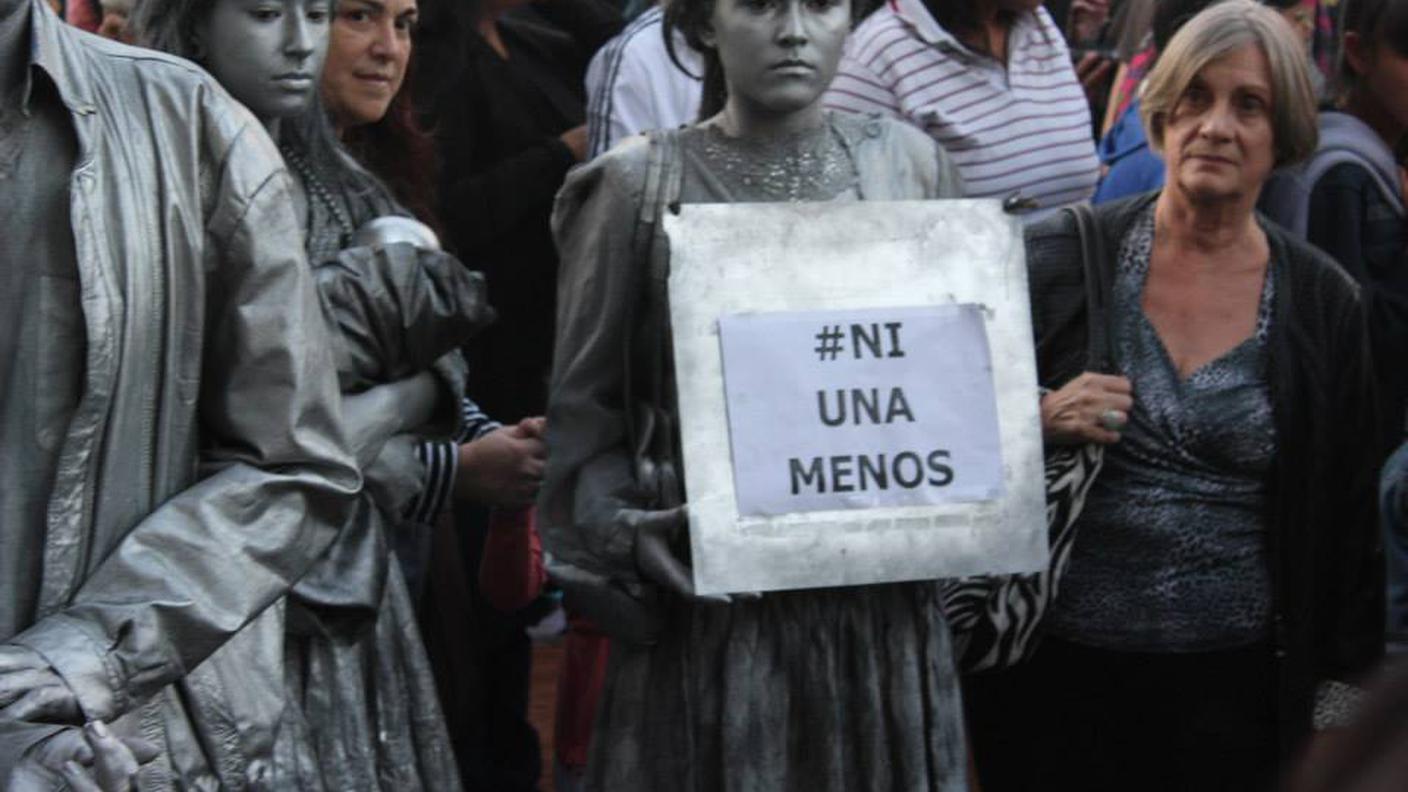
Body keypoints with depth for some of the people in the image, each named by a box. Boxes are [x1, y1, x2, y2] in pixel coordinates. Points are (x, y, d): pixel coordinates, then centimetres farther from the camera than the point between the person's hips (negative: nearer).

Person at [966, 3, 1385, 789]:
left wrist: (1339, 695, 6)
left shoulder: (1324, 303, 3)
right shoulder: (1062, 261, -2)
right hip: (1054, 677, -1)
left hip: (1232, 686, 1)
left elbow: (1349, 519, 9)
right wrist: (1039, 423, -15)